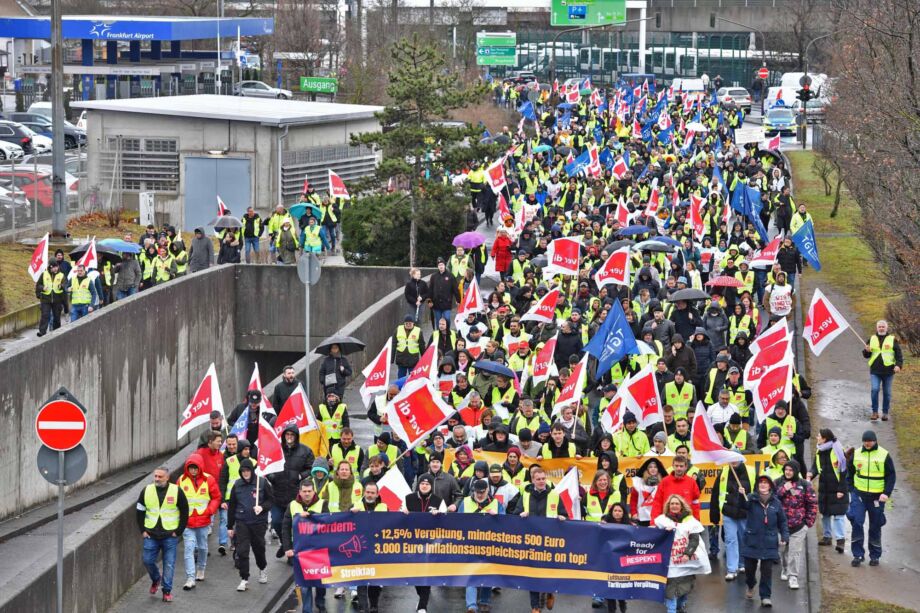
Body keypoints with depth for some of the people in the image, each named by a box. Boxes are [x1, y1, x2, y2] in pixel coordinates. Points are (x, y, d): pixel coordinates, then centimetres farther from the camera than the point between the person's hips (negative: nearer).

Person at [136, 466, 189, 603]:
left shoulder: (176, 491, -5)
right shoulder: (147, 491, 2)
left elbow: (185, 513, 0)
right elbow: (139, 512, 11)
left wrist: (178, 531, -5)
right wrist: (143, 530, 3)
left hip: (170, 535, -2)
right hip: (151, 535, 2)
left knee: (169, 564, 0)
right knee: (148, 561, 2)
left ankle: (167, 591, 10)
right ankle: (156, 579, 30)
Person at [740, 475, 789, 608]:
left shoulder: (775, 503, 3)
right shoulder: (752, 499, -4)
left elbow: (782, 521, 11)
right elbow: (744, 505, -26)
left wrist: (784, 537, 1)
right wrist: (742, 497, -47)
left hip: (769, 543, 0)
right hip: (751, 540, 0)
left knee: (767, 570, -4)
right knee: (749, 567, 10)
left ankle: (766, 596, 5)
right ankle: (750, 586, 41)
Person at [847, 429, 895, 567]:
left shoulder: (884, 455, -4)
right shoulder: (856, 454, 2)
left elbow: (891, 476, -1)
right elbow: (849, 472, 14)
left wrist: (886, 493, -12)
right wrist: (851, 489, 6)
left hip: (877, 497, -1)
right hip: (859, 495, 1)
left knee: (875, 527, 7)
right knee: (856, 523, -11)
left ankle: (875, 556, 20)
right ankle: (858, 554, -2)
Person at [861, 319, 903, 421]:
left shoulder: (893, 339, 4)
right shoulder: (872, 339, 11)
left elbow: (899, 355, 2)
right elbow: (866, 355, 17)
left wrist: (899, 365, -15)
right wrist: (866, 351, -6)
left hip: (888, 371, -1)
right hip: (875, 371, 1)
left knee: (887, 393, 4)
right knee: (874, 389, -14)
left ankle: (885, 413, 15)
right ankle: (875, 412, -5)